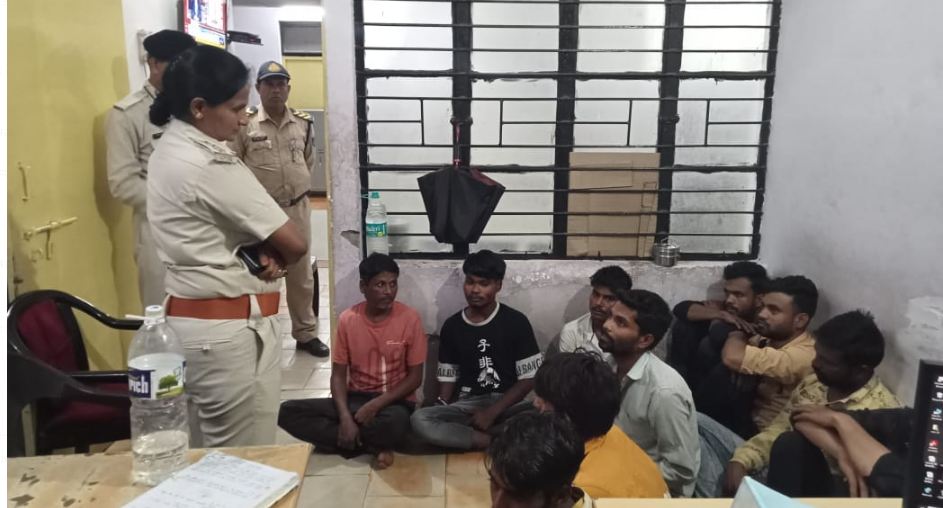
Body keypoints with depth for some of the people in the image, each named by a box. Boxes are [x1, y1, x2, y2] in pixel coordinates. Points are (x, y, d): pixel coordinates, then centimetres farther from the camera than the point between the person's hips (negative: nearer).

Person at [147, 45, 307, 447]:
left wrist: (262, 251, -8)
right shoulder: (210, 166, -22)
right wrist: (272, 261, 4)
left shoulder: (170, 149, 8)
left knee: (206, 454, 20)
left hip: (190, 319, 10)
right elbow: (294, 243, -18)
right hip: (228, 330, -10)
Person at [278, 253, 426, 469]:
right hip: (356, 399, 4)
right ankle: (373, 446, -14)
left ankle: (349, 441, -8)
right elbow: (338, 375, -1)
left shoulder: (410, 318, -10)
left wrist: (377, 404, -19)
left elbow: (415, 377, -7)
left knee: (395, 423, -41)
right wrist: (345, 417, -18)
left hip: (394, 401, -3)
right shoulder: (347, 320, -4)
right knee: (288, 412, -17)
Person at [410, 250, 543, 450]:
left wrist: (492, 412, -13)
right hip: (468, 405, 2)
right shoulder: (452, 326, 7)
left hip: (507, 404, -1)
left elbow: (529, 378, -3)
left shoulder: (516, 322, -1)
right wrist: (442, 414, -7)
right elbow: (447, 378, 11)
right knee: (420, 419, -28)